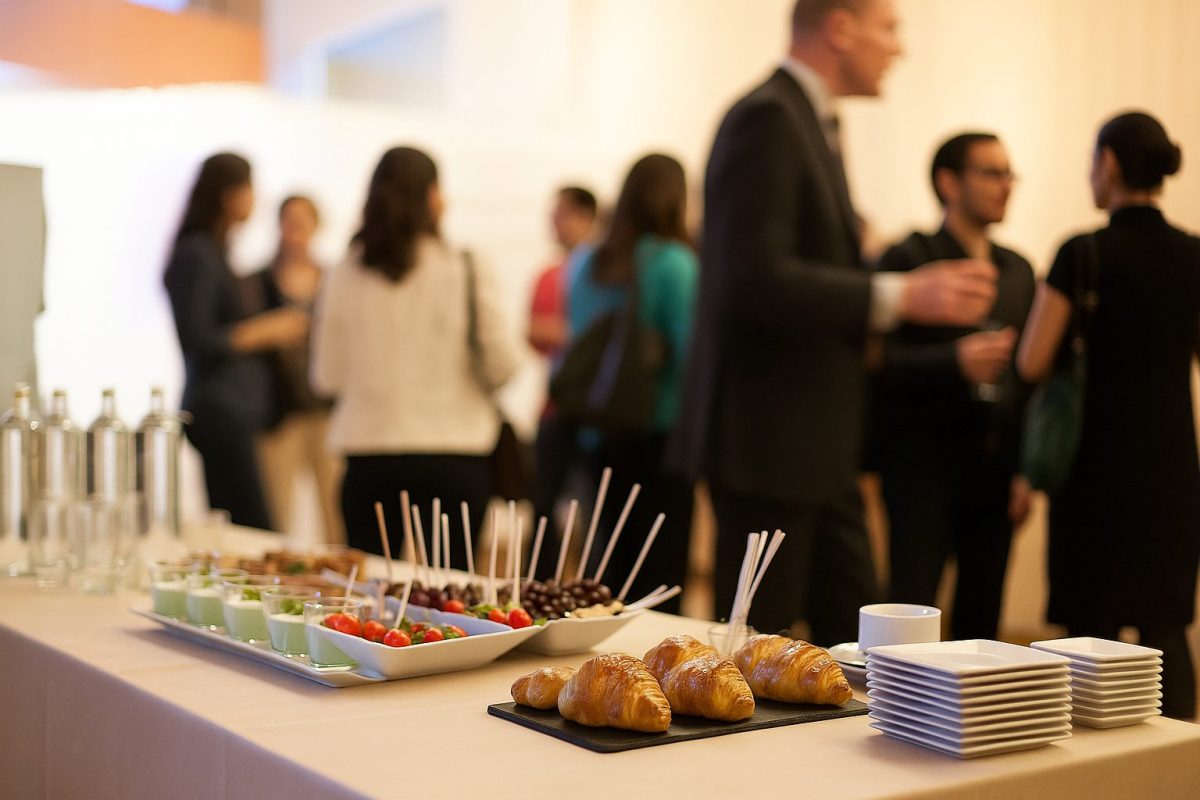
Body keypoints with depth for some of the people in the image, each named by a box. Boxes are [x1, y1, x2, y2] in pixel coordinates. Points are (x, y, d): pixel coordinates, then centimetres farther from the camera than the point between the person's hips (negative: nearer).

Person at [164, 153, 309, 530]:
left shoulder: (213, 252, 18)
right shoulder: (196, 255, -11)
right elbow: (198, 342, -17)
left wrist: (275, 331, 14)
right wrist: (267, 330, -10)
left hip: (232, 411, 10)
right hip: (219, 411, -10)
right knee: (252, 530, -12)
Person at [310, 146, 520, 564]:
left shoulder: (346, 278, 0)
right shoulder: (468, 272, -6)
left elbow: (327, 376, 4)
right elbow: (502, 363, -7)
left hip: (368, 459, 2)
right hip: (453, 455, -2)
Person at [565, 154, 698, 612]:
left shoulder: (585, 263, 7)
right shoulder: (675, 263, -11)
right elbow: (690, 352, -15)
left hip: (598, 433, 6)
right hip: (659, 433, -6)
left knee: (613, 553, 16)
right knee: (663, 563, 1)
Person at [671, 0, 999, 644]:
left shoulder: (808, 122, 16)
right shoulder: (766, 118, -14)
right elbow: (753, 280, -25)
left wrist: (915, 293, 11)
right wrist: (898, 296, -22)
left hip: (814, 444, 10)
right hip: (766, 439, -10)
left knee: (850, 634, 14)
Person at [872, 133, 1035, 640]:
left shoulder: (1018, 271, 16)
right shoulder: (908, 260, -2)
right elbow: (880, 360, -13)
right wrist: (955, 360, -27)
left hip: (997, 464, 5)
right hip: (924, 461, -5)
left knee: (982, 617, 8)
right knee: (912, 614, -7)